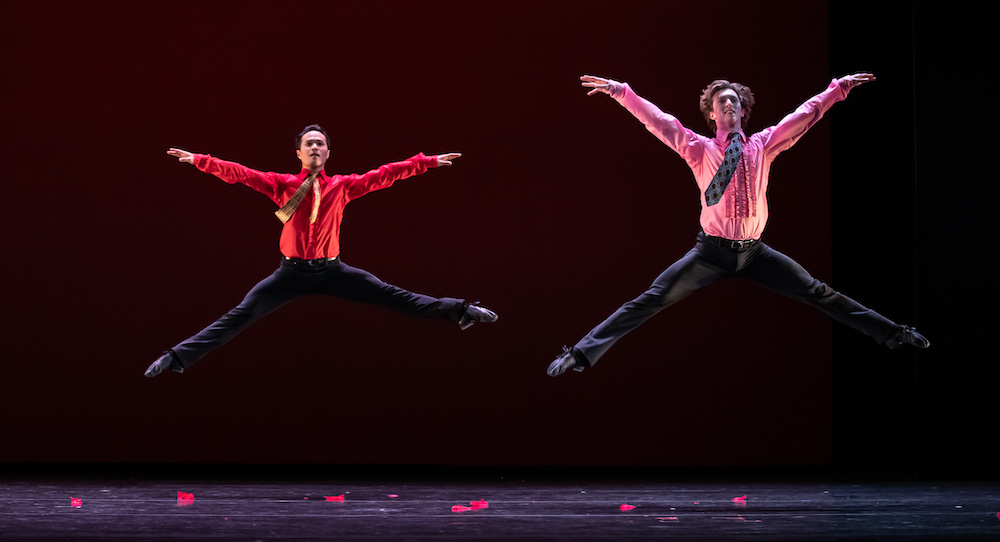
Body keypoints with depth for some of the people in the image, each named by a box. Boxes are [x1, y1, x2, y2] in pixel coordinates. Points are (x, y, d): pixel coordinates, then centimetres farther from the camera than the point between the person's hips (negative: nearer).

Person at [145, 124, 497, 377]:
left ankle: (458, 311, 1)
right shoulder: (283, 184, 2)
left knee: (391, 296, -4)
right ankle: (179, 357, -9)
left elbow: (384, 175, 3)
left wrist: (429, 162, 1)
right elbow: (240, 173, -5)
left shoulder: (342, 186, 5)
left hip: (331, 271, 1)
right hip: (292, 272, -1)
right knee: (240, 315, -8)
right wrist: (198, 160, -14)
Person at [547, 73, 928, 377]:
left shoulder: (763, 145, 8)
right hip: (712, 252, -2)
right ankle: (584, 353, -14)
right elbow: (660, 123, -8)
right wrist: (622, 93, -18)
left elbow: (805, 115, 11)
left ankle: (889, 333, 12)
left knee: (817, 294, 4)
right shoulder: (700, 150, 2)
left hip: (754, 252, 2)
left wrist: (838, 88, 9)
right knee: (653, 300, -11)